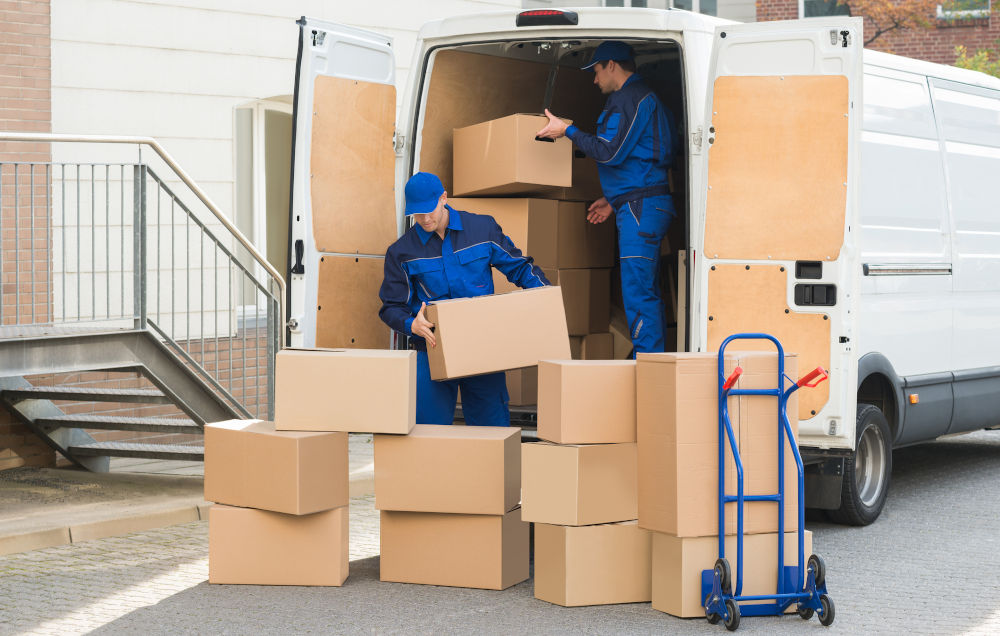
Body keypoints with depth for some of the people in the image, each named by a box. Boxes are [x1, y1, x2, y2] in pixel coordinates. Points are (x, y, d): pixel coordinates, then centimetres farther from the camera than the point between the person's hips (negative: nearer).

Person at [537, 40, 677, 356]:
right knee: (646, 293, 12)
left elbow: (610, 152, -16)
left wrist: (567, 131, -8)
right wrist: (612, 199, 27)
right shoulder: (642, 96, 23)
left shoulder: (629, 98, -10)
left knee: (638, 293, -12)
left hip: (640, 209, -11)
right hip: (643, 206, 11)